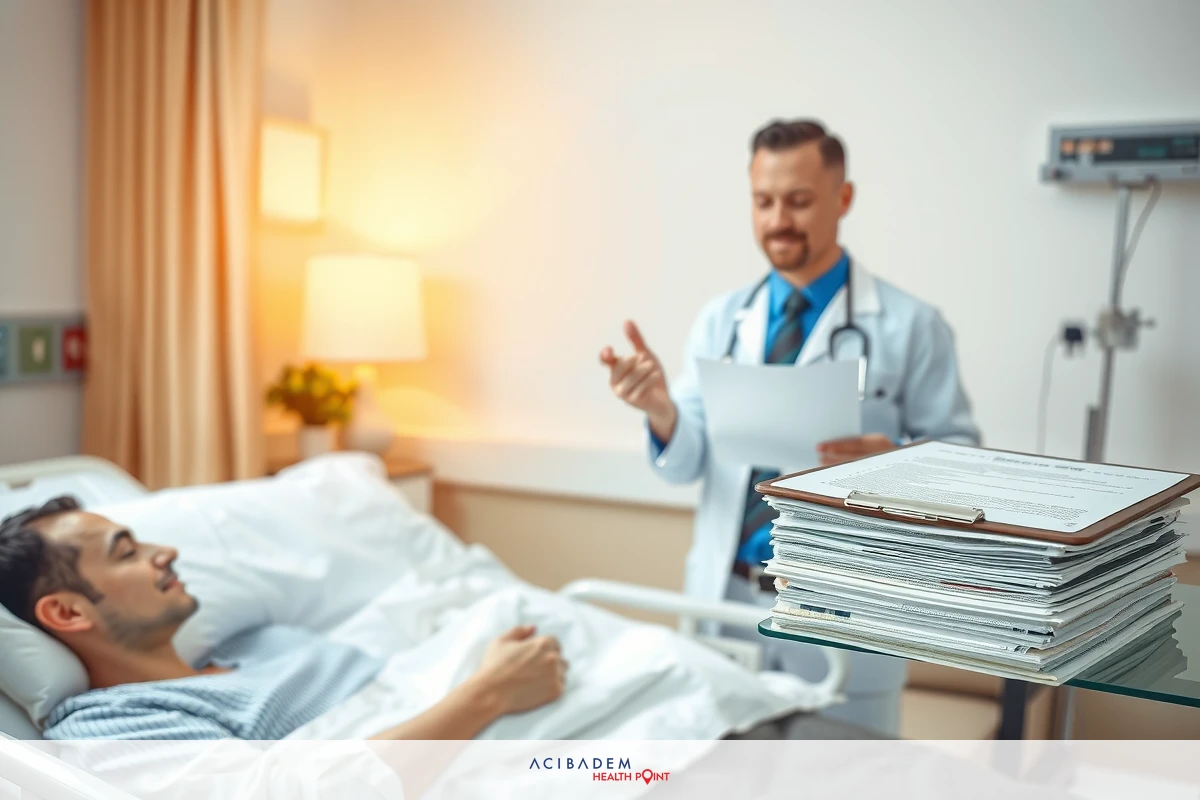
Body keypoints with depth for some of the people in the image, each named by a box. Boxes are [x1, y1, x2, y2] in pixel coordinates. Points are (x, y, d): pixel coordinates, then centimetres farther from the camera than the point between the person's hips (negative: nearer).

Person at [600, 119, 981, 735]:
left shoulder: (910, 325, -5)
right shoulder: (720, 319, 6)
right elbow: (688, 461, 0)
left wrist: (895, 461, -25)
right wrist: (661, 409, -22)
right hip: (726, 597, 3)